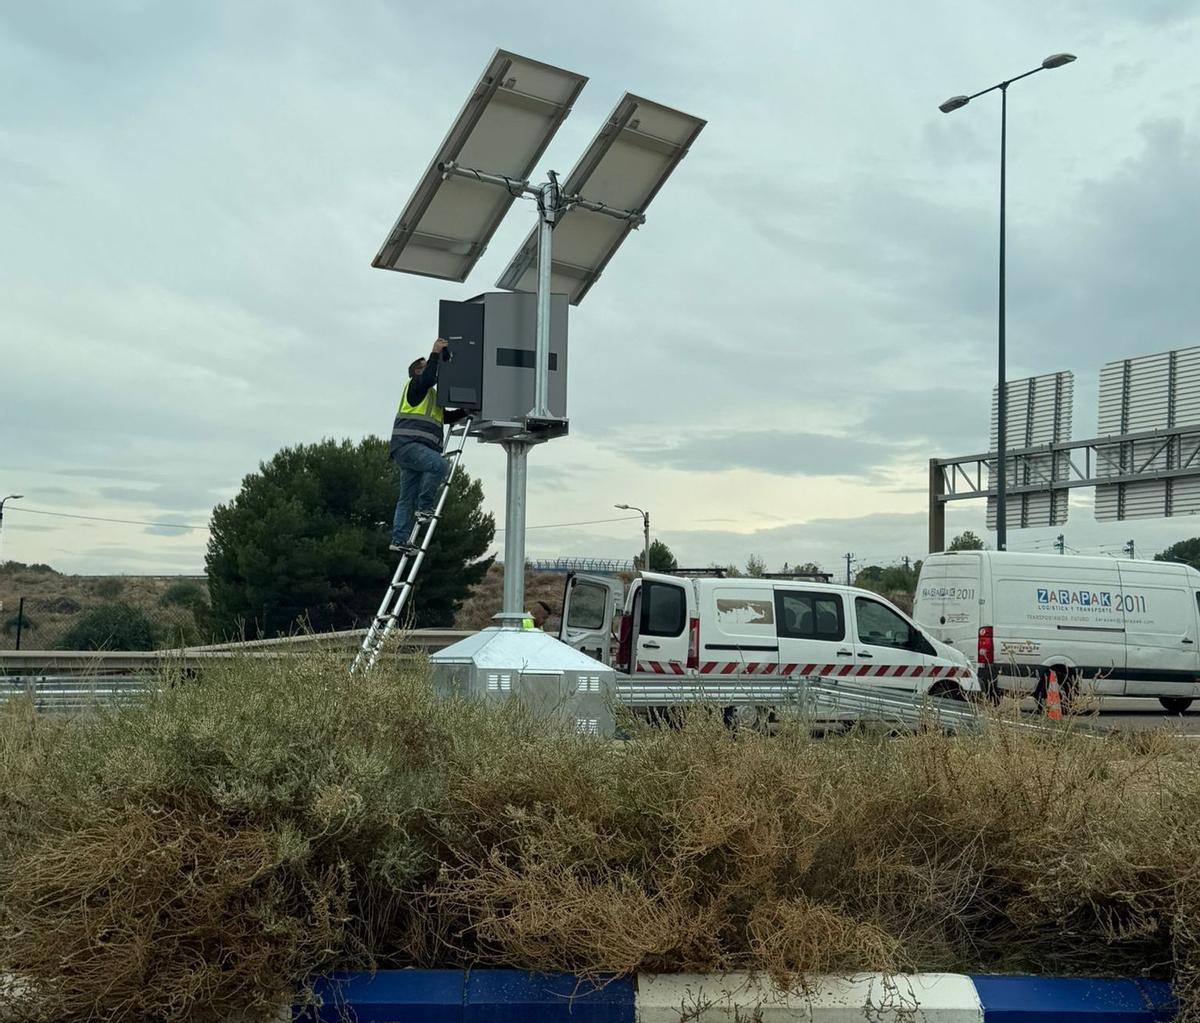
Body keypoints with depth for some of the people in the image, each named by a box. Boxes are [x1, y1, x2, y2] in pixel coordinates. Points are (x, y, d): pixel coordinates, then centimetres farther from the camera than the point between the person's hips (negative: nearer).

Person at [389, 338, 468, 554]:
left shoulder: (432, 395, 32)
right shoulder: (415, 385, 6)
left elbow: (447, 417, 33)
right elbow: (428, 378, -16)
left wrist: (466, 411, 22)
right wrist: (435, 353, -13)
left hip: (418, 449, 10)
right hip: (407, 444, -10)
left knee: (407, 498, 4)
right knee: (439, 465, -30)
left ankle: (399, 540, 2)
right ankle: (425, 508, -23)